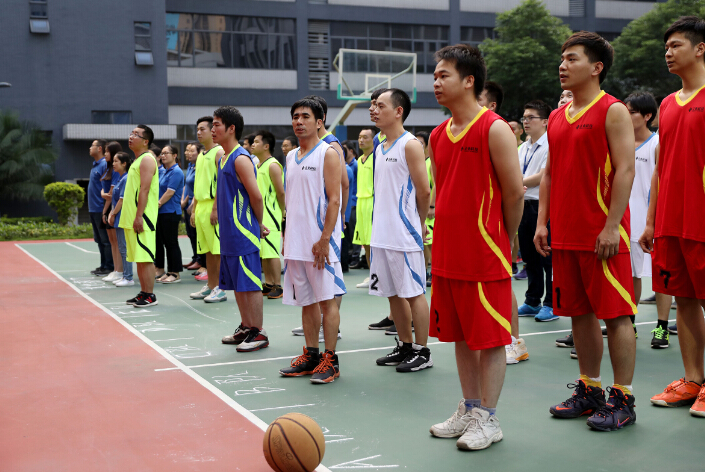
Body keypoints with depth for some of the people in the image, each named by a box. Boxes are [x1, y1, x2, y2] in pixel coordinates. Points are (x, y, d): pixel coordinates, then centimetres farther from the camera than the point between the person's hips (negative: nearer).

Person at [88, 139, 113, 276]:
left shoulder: (105, 165, -14)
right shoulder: (95, 165, 15)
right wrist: (91, 208, 19)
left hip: (101, 209, -10)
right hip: (94, 209, 10)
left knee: (106, 240, -3)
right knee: (99, 240, 15)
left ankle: (109, 267, 2)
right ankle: (103, 266, 22)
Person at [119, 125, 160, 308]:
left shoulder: (147, 159, -11)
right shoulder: (137, 160, 20)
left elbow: (144, 190, -19)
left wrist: (139, 216, -23)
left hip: (142, 218, -10)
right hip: (132, 218, 10)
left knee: (145, 258, -8)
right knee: (139, 258, 11)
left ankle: (150, 296, -5)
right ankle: (143, 293, 17)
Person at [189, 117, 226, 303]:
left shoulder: (219, 152, -8)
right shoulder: (201, 156, 19)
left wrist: (215, 208, -21)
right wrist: (194, 210, 17)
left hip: (214, 206, -9)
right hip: (201, 206, 9)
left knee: (218, 250, -6)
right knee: (207, 250, 12)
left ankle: (220, 289, -2)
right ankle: (210, 286, 18)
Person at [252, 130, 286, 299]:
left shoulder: (273, 165, -13)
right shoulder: (257, 165, 16)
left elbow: (281, 192, -15)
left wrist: (282, 211, -8)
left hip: (270, 214, -9)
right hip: (259, 214, 9)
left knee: (272, 251, -8)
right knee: (262, 251, 11)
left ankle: (278, 286, -4)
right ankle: (268, 284, 18)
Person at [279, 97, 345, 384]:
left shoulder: (328, 154, -6)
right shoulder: (291, 157, 15)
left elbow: (334, 199, -13)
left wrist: (325, 239, -19)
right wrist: (286, 236, 14)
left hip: (320, 242, -7)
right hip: (296, 242, 7)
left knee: (327, 300, -3)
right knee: (306, 300, 11)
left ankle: (330, 360, 2)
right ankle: (310, 356, 20)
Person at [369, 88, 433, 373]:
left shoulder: (410, 145, -10)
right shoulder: (380, 149, 15)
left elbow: (424, 191, -11)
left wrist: (418, 224, 0)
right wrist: (383, 223, 14)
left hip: (404, 234, -8)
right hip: (381, 234, 8)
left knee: (413, 293, -2)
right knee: (393, 293, 13)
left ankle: (422, 352, 7)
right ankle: (405, 347, 25)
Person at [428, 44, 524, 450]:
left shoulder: (494, 129, -12)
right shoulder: (438, 136, 11)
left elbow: (515, 193, -10)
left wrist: (500, 242, 0)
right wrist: (447, 239, 14)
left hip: (485, 255, -7)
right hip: (448, 254, 7)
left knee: (490, 339, 2)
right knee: (461, 336, 15)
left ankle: (488, 420, 12)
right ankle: (469, 410, 27)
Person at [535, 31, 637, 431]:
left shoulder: (613, 111, -6)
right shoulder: (557, 117, 15)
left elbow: (625, 170, -12)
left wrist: (611, 227, -18)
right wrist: (543, 223, 10)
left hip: (602, 234, -7)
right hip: (566, 235, 7)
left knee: (615, 314, -2)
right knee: (580, 313, 12)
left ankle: (623, 400, 6)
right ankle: (589, 390, 23)